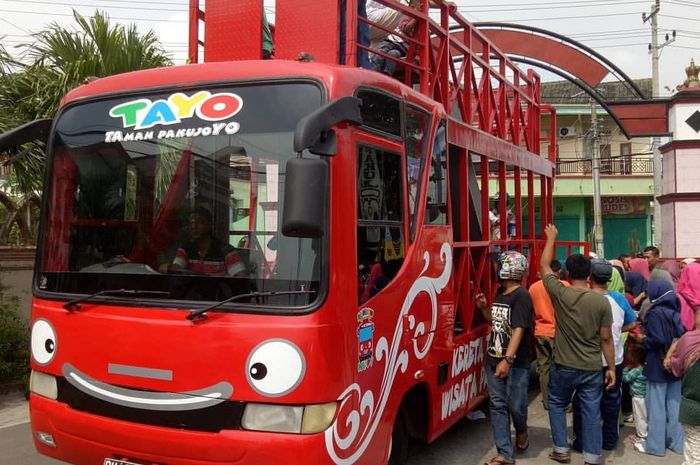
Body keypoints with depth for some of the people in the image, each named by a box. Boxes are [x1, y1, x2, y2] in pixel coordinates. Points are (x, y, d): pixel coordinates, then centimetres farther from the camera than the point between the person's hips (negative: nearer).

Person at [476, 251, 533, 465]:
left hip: (516, 363, -8)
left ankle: (521, 431, 36)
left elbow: (519, 329, -22)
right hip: (494, 360, 8)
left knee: (515, 406, 3)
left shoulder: (521, 296, -15)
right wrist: (484, 307, 6)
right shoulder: (500, 293, 11)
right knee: (497, 406, 6)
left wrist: (508, 360, -28)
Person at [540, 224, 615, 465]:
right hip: (592, 368, 1)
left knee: (556, 405, 20)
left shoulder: (560, 294, -12)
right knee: (591, 412, 10)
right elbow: (606, 339, -5)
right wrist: (611, 368, 5)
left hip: (563, 366, 0)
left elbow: (544, 266, 3)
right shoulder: (601, 301, -9)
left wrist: (551, 237, 14)